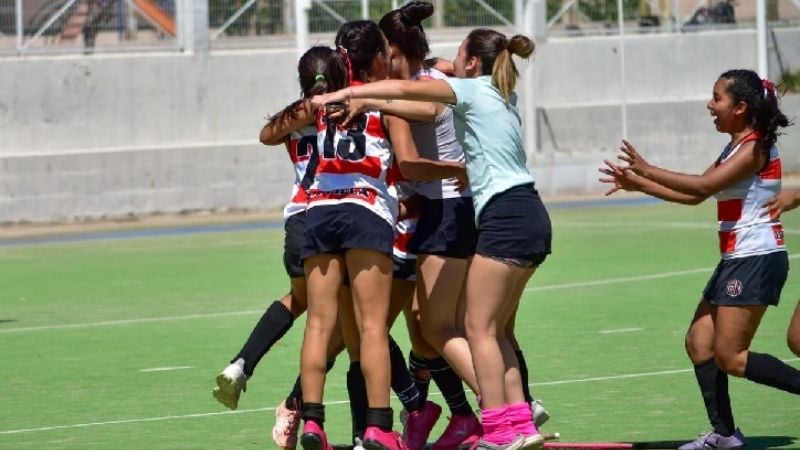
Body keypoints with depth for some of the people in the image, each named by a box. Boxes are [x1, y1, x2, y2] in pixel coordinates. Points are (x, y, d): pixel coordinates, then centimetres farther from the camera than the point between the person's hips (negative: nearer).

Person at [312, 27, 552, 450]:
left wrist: (344, 94, -7)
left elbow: (405, 89, -12)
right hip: (532, 219, 9)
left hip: (505, 218, -9)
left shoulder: (473, 89, -3)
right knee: (493, 329, 13)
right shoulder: (501, 96, 20)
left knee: (479, 327, -4)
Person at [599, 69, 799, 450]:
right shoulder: (735, 148, 16)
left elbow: (705, 185, -25)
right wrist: (638, 185, 15)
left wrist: (647, 171, -22)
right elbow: (695, 196, 20)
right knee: (699, 341, 6)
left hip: (757, 258, -10)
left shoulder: (755, 147, -15)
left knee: (730, 357, -13)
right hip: (736, 259, 10)